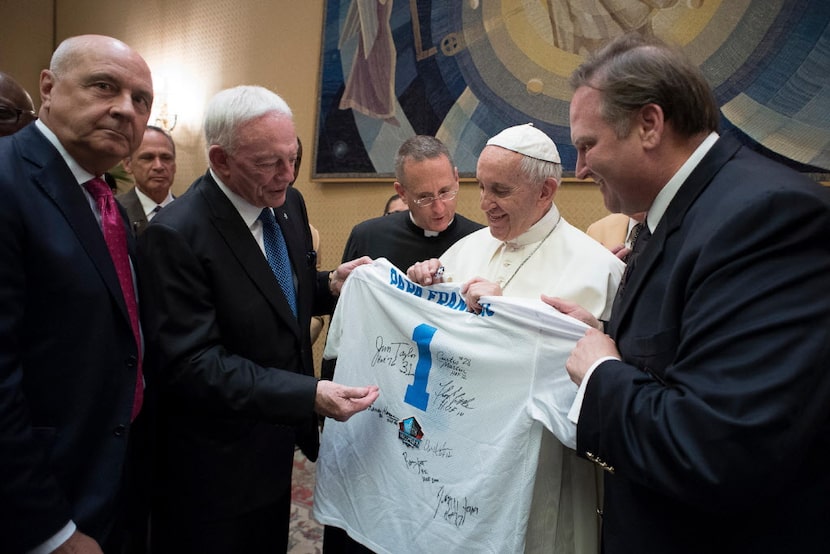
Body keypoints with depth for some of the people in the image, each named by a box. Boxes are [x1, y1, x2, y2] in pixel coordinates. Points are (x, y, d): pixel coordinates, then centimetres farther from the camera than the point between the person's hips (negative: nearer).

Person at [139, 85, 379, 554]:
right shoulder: (176, 236, -25)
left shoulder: (289, 204, -2)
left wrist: (330, 285, -10)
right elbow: (192, 364, -26)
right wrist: (310, 395, -33)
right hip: (216, 462, -6)